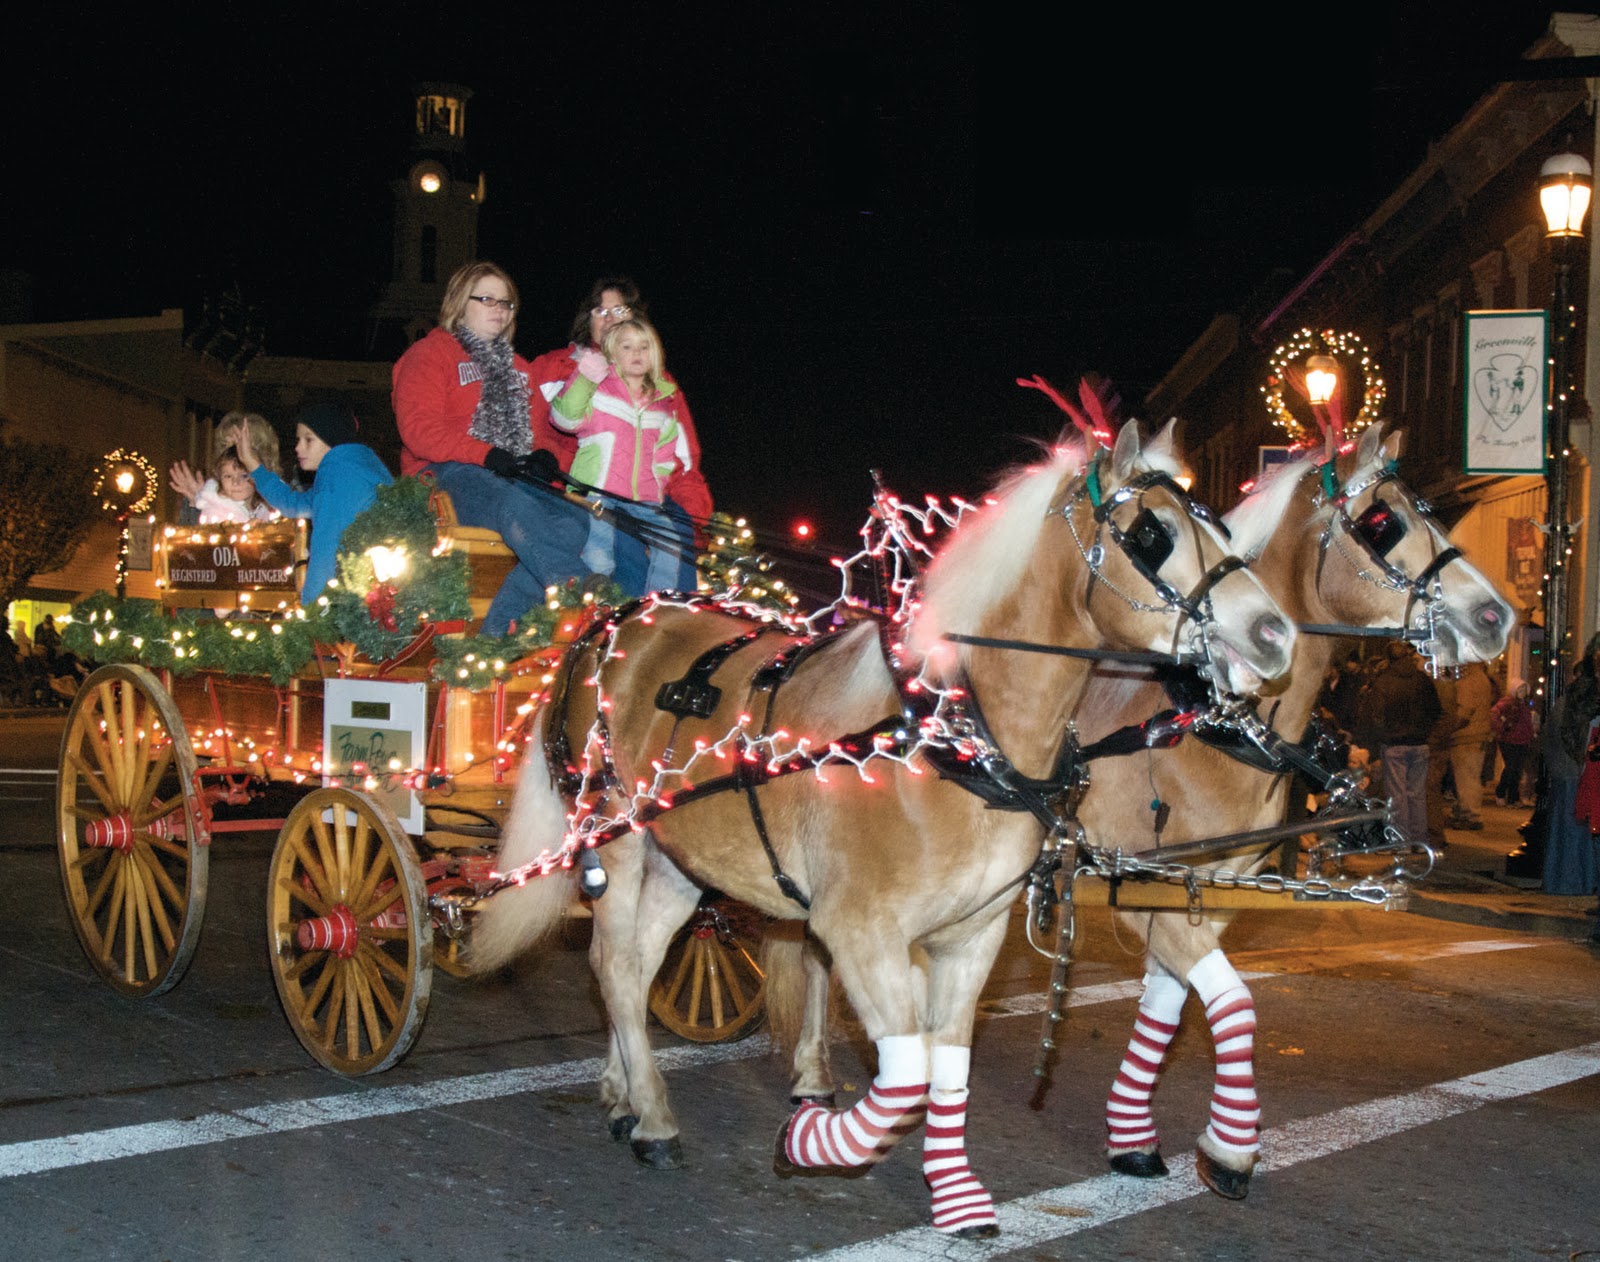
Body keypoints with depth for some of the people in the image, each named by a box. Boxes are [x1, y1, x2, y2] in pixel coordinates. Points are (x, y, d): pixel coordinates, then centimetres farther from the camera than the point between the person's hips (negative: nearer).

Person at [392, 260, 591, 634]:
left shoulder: (517, 367, 29)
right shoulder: (430, 354, 8)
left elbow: (540, 427, 25)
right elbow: (419, 429, -7)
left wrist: (544, 457, -1)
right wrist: (488, 456, -19)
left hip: (515, 479, 6)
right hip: (447, 476, -6)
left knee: (574, 521, -27)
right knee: (516, 507, -39)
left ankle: (499, 631, -34)